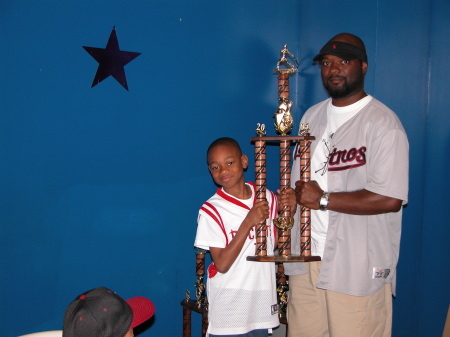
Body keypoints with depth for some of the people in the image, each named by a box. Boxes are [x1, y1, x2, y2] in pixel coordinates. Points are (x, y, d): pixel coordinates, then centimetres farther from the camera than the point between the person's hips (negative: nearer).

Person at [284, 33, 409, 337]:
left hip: (357, 267, -6)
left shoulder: (382, 123, -10)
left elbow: (390, 199, -18)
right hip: (305, 258, 6)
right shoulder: (312, 117, 14)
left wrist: (323, 199, -14)